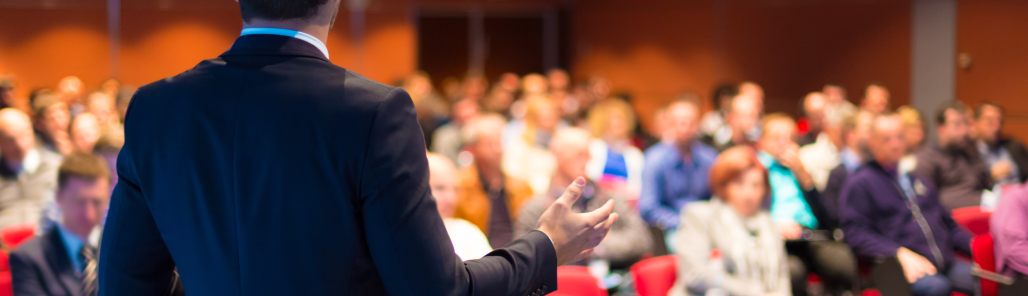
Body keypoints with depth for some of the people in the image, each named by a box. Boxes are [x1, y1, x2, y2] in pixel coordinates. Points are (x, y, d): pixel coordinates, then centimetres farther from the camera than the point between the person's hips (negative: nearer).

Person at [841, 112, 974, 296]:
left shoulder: (920, 181, 29)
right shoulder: (860, 183, 7)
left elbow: (948, 224, 33)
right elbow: (856, 233, -5)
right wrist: (901, 253, -18)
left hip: (945, 264, 6)